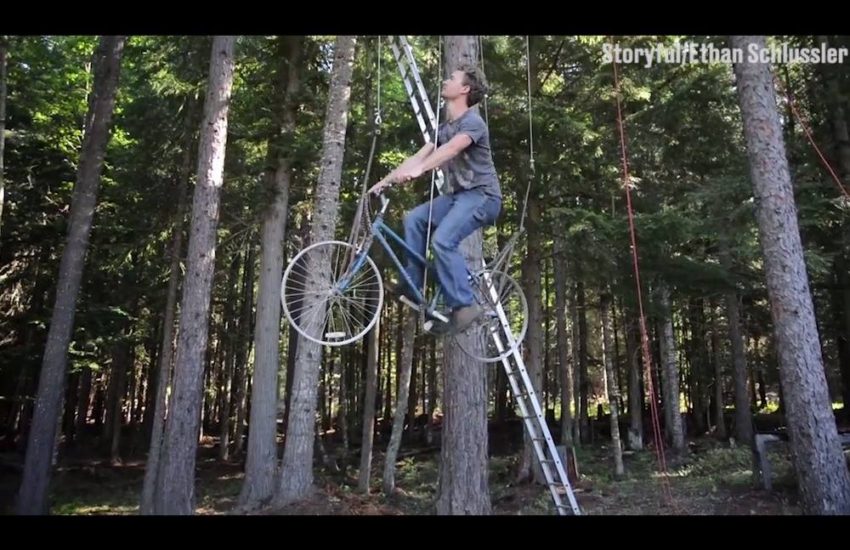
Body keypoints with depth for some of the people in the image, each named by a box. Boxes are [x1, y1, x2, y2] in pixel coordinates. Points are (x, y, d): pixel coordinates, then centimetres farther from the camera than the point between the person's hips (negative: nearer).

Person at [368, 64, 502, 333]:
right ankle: (413, 286, 0)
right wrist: (385, 181, 3)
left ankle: (464, 305, -16)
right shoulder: (444, 127, 17)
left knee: (443, 240, -25)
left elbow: (451, 149, -31)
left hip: (482, 195, -9)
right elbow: (418, 156, 11)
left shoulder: (472, 122, -11)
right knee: (414, 219, -3)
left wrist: (418, 170, -46)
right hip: (459, 194, 9)